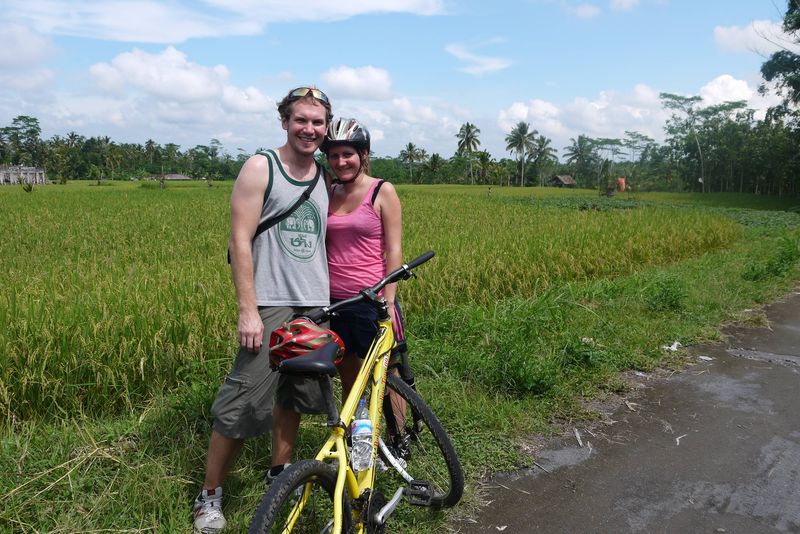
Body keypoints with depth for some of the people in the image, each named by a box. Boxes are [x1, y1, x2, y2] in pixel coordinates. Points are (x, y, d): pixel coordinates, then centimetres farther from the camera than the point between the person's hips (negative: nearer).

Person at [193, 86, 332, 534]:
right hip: (271, 305, -5)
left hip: (317, 306, 6)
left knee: (295, 395, 15)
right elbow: (240, 240, -10)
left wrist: (335, 301, 12)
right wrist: (248, 310, -15)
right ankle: (210, 496, 11)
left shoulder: (327, 178, 12)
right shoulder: (260, 168, -5)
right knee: (243, 404, -6)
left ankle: (280, 473, 33)